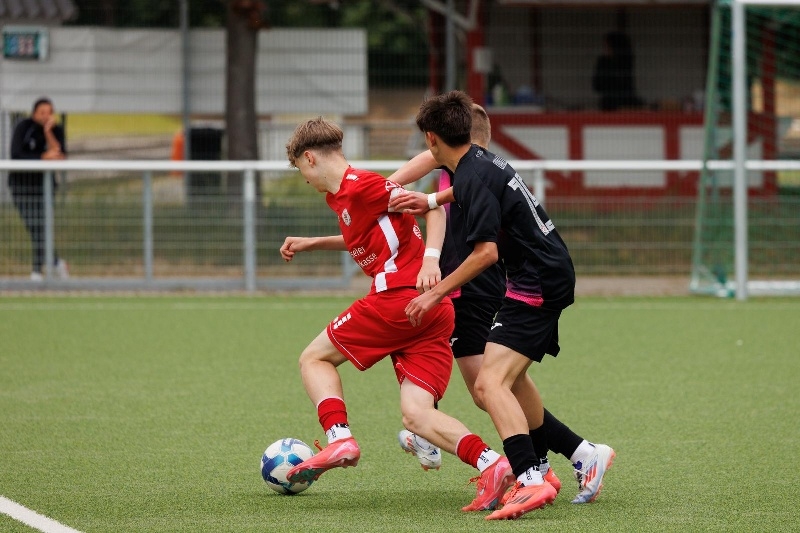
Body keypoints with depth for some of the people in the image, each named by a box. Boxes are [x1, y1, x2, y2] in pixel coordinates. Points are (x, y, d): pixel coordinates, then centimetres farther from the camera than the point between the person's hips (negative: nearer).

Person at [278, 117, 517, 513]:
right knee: (415, 415, -3)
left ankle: (339, 439, -9)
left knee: (315, 358, 8)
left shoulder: (359, 185, -5)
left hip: (400, 297, -9)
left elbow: (432, 205, -13)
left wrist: (430, 258, -25)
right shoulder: (344, 195, 23)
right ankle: (491, 464, -22)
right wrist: (312, 243, 44)